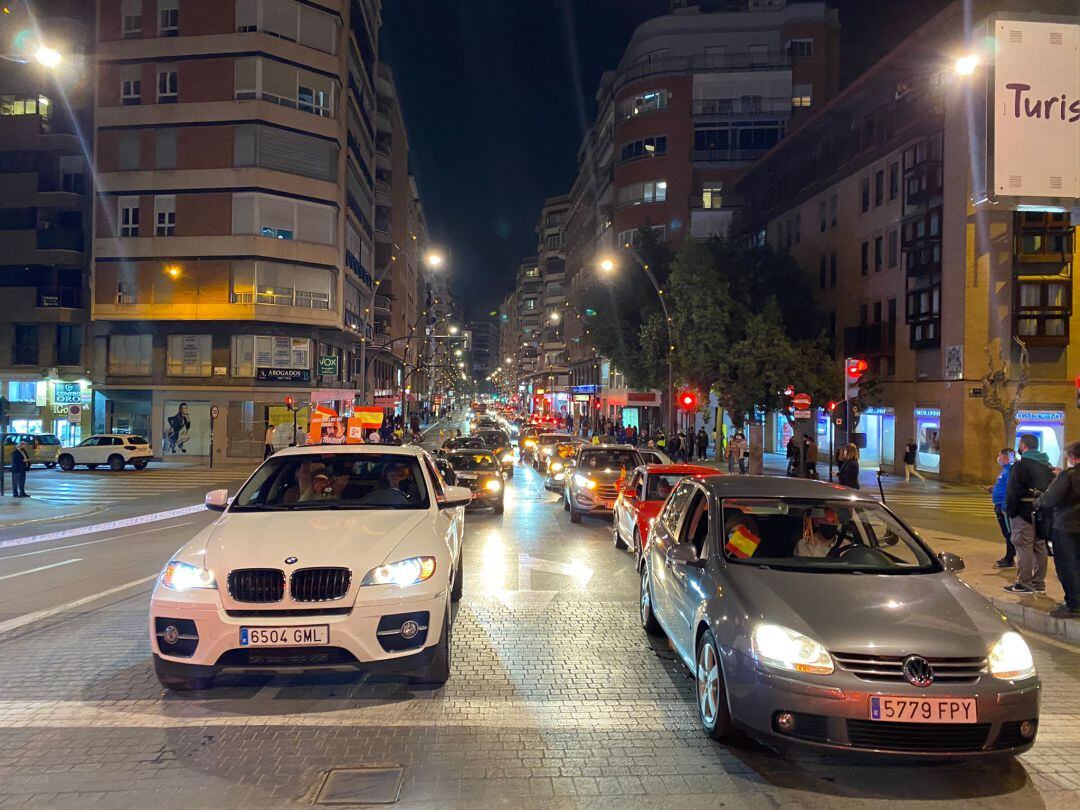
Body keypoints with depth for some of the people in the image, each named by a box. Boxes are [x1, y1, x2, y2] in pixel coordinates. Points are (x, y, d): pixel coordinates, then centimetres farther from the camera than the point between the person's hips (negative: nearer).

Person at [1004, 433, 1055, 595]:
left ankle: (1023, 584, -3)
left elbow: (1013, 491, -17)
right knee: (1040, 547, 13)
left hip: (1024, 512, -8)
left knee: (1024, 547, -4)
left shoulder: (1021, 465, -13)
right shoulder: (1047, 466, 14)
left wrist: (1010, 510, -9)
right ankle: (1038, 583, 20)